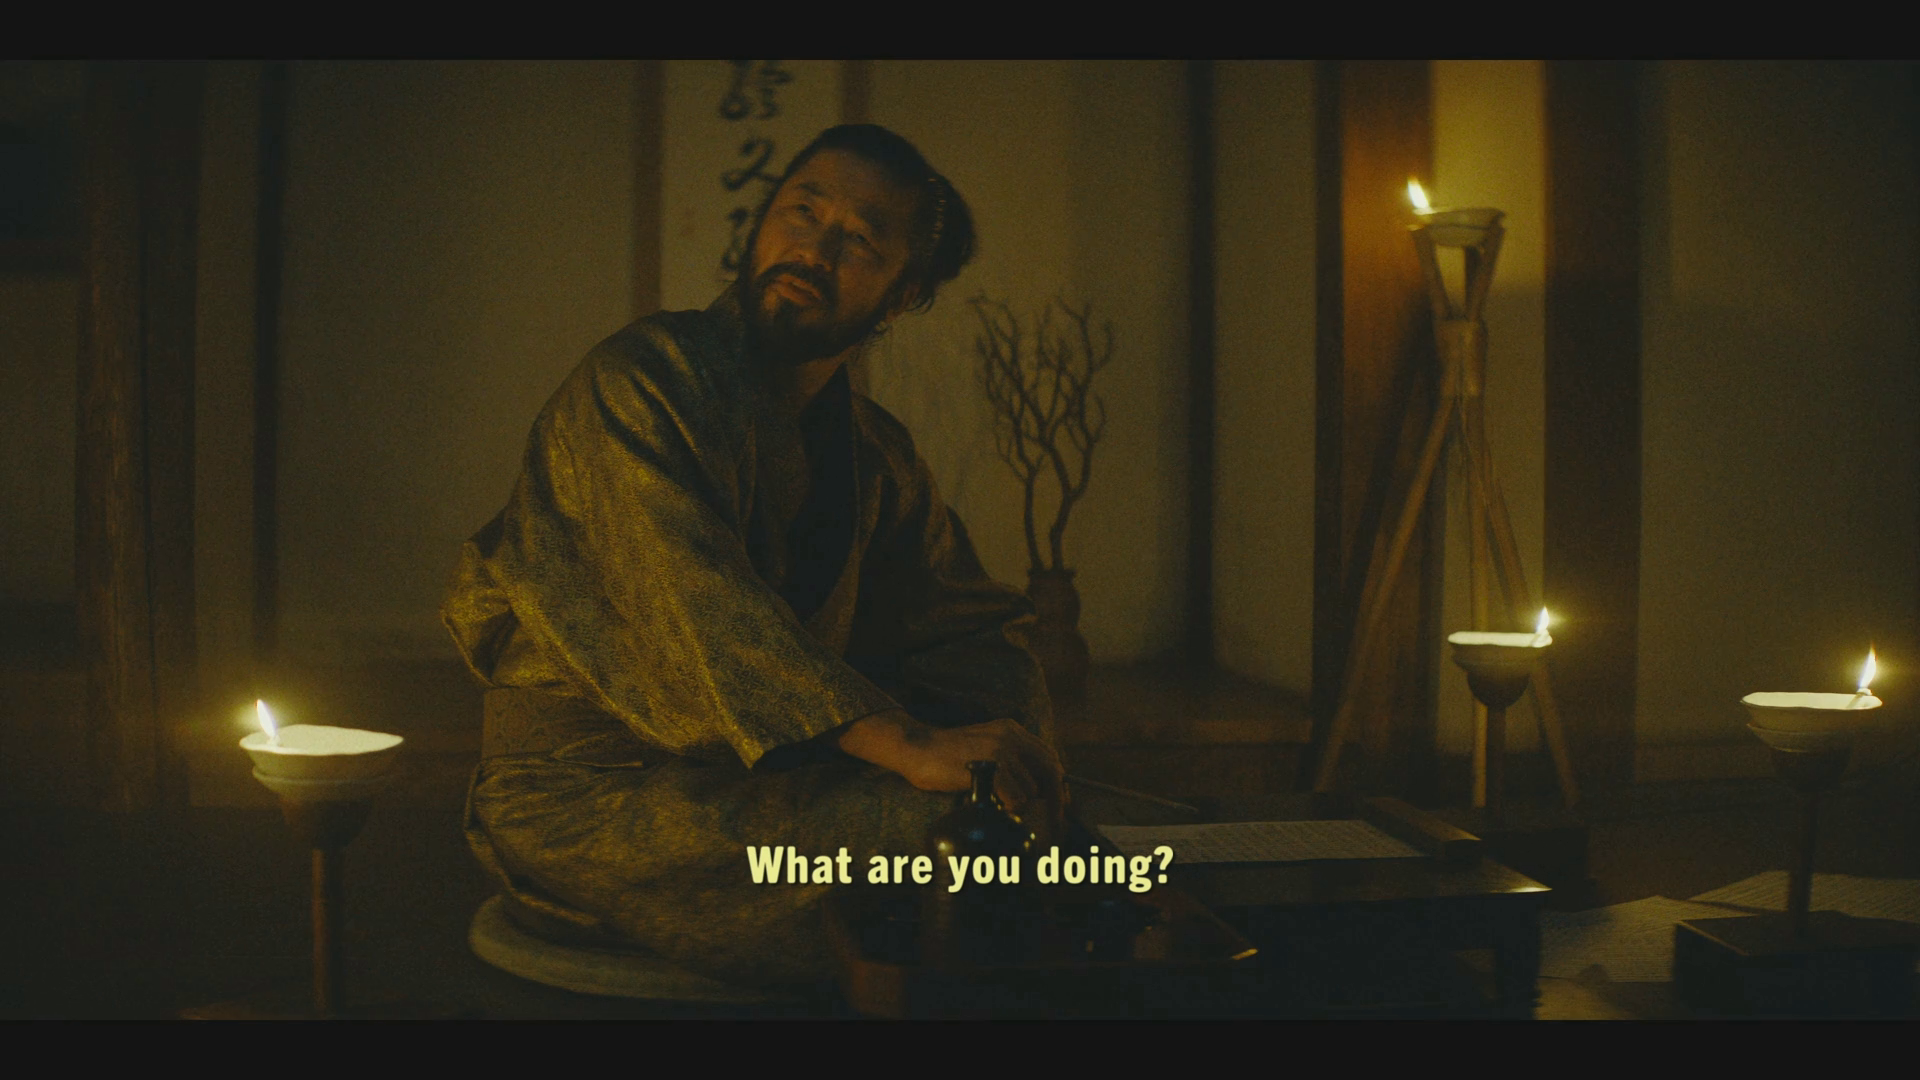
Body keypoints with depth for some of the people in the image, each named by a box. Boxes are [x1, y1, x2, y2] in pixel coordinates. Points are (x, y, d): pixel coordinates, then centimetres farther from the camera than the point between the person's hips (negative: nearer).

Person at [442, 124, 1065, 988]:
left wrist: (1013, 738, -14)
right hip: (584, 798, -7)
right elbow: (693, 604, -25)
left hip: (760, 784, 7)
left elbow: (968, 627, 10)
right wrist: (910, 747, -34)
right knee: (937, 832, -25)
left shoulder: (877, 457, 13)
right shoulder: (643, 380, -11)